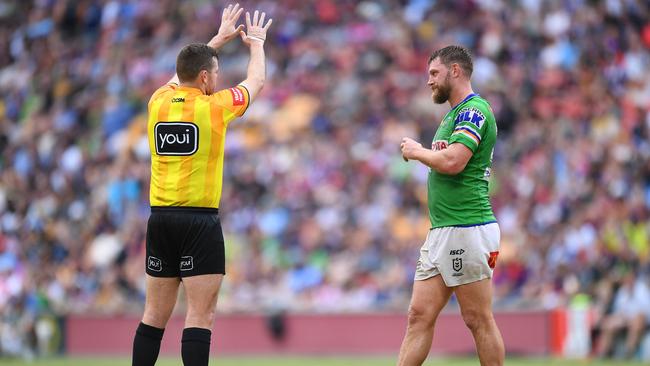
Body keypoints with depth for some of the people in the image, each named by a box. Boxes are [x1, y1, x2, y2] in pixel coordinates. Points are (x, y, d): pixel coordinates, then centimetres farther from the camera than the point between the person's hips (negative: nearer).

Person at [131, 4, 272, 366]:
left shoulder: (159, 101, 7)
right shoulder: (215, 105, -6)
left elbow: (184, 74, 30)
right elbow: (256, 81, 14)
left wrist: (219, 39, 39)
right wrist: (257, 43, 32)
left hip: (160, 217, 6)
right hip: (200, 219, -6)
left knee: (156, 314, 9)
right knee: (201, 315, -8)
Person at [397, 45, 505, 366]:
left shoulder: (475, 110, -10)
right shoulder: (453, 114, 22)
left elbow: (452, 162, -22)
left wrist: (416, 151, -5)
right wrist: (436, 151, 7)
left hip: (467, 230, -10)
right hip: (441, 230, 10)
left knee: (478, 320, -5)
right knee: (419, 315, 4)